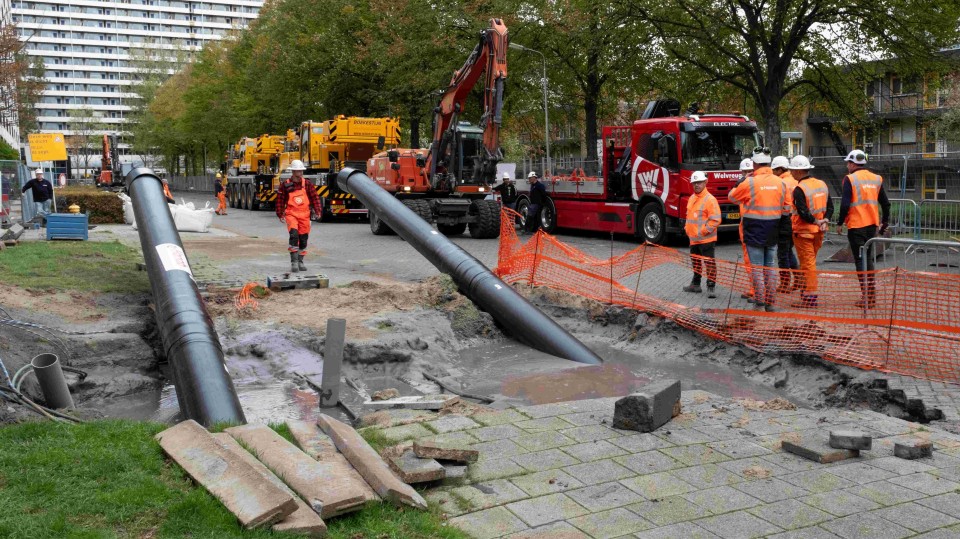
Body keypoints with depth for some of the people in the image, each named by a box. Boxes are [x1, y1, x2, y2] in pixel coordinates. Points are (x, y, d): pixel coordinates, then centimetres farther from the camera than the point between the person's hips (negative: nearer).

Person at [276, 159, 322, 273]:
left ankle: (300, 261, 22)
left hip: (304, 215, 3)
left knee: (303, 238, 7)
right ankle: (293, 262, -18)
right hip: (291, 214, -3)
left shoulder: (307, 184, 4)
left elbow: (315, 197, 6)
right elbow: (280, 200, 3)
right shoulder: (285, 185, -3)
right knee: (294, 235, -21)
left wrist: (318, 210, -2)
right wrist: (280, 214, 1)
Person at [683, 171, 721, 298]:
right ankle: (696, 284, 31)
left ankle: (711, 286, 0)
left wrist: (704, 231, -18)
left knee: (709, 262, -5)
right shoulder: (691, 199, 12)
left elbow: (715, 219, -18)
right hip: (693, 238, 9)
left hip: (706, 239, -9)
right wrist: (687, 228, 12)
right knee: (695, 261, 18)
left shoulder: (710, 199, -14)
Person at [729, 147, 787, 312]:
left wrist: (738, 185, 20)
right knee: (770, 266, 12)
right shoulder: (780, 183, 3)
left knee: (757, 267, 1)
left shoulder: (749, 183, -12)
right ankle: (770, 302, 15)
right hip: (773, 232, 5)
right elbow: (786, 208, 8)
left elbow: (732, 196, 4)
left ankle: (760, 301, 0)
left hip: (754, 231, -4)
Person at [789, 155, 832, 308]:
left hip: (804, 231, -8)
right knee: (808, 262, 17)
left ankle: (810, 298, -1)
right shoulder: (822, 184, 9)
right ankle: (805, 292, 24)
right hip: (818, 232, 8)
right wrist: (824, 221, -1)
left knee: (808, 263, -3)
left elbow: (803, 213, -24)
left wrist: (816, 221, -10)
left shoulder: (799, 189, -17)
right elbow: (830, 206, 11)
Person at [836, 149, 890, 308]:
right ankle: (872, 294, 22)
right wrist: (885, 223, 24)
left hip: (856, 225, -6)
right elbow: (885, 203, 13)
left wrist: (840, 223, -4)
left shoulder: (850, 179, -9)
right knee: (868, 258, 18)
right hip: (872, 225, 6)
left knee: (860, 260, -1)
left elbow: (845, 204, -15)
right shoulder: (876, 179, 8)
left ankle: (866, 297, -3)